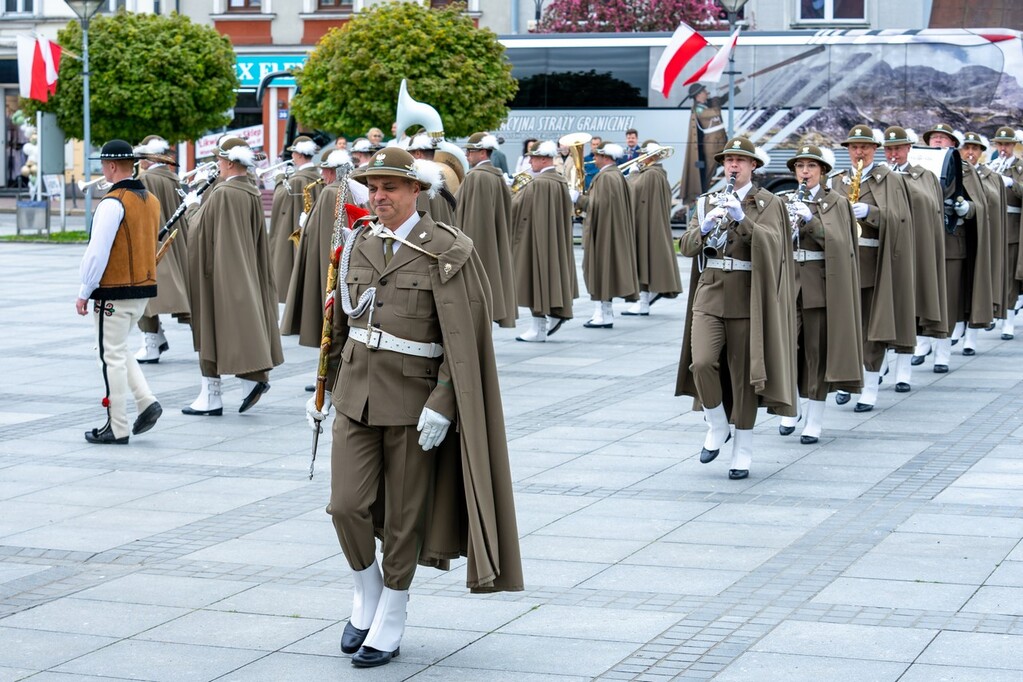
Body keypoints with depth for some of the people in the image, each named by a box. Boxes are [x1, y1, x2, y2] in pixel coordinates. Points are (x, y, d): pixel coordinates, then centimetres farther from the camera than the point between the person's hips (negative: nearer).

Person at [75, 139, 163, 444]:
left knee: (112, 356, 1)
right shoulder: (151, 200, 8)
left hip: (114, 293, -8)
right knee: (119, 350, 21)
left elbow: (97, 251, -18)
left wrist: (83, 292, -11)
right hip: (144, 290, 8)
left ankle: (117, 428, 5)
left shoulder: (112, 203, -18)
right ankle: (146, 402, 7)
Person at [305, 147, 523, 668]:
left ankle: (389, 627, 18)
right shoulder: (357, 244, 8)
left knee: (403, 518, 4)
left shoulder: (445, 252, -8)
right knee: (347, 505, -6)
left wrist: (441, 405, -17)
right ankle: (367, 593, 21)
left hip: (412, 399, -4)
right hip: (356, 392, 4)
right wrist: (323, 388, 17)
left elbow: (460, 339, -11)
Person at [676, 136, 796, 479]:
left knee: (743, 377, 1)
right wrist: (705, 227, -15)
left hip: (746, 299, -3)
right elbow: (686, 246, 4)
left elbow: (771, 244, -14)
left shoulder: (769, 204, 1)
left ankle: (743, 452, 12)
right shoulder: (708, 202, 12)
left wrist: (742, 219, -26)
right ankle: (717, 427, 8)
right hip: (709, 296, 3)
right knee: (702, 363, -16)